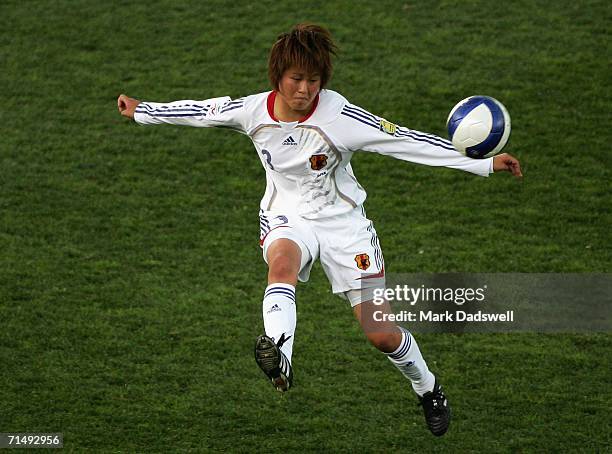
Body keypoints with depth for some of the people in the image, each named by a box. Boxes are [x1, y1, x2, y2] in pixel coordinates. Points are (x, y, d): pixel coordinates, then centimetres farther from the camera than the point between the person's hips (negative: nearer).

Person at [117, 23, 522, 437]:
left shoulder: (339, 116, -21)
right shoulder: (254, 111, -10)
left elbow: (407, 142, -22)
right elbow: (201, 111, 7)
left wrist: (484, 164, -24)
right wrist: (141, 111, 19)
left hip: (342, 220, -2)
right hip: (288, 216, 2)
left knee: (381, 333, -2)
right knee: (283, 260, -38)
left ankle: (429, 389, 27)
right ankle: (279, 358, -57)